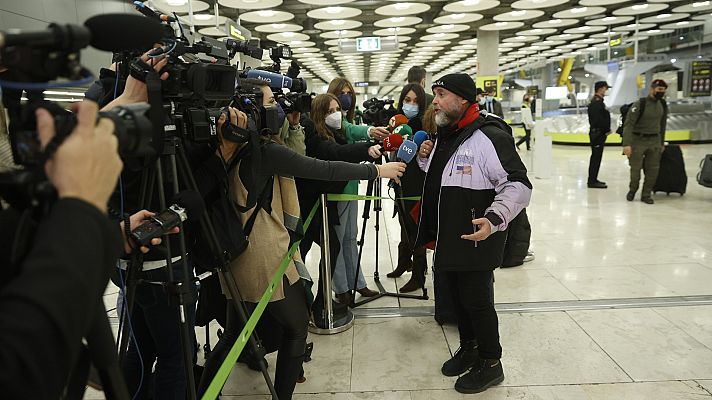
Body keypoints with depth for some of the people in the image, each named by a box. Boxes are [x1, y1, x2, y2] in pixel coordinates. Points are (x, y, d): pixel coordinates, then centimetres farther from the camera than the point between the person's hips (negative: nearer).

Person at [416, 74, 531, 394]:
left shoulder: (489, 138, -19)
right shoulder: (443, 138, 10)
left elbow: (517, 185, -22)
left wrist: (494, 219, -36)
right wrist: (425, 159, 4)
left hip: (475, 241, -8)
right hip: (447, 239, 9)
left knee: (477, 301, 4)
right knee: (458, 297, 20)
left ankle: (490, 364, 24)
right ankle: (468, 348, 41)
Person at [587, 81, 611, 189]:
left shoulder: (596, 101, 18)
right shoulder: (597, 102, -16)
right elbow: (599, 119, -23)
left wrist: (606, 129, 9)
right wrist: (607, 130, -12)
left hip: (597, 133, 11)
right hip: (598, 133, -11)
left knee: (596, 157, 14)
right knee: (596, 157, -7)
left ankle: (593, 179, 21)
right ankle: (592, 181, -3)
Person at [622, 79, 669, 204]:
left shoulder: (663, 105, 5)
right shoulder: (640, 104, -13)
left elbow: (662, 125, 16)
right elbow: (628, 124, -18)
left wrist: (661, 143, 17)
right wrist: (627, 144, -26)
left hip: (655, 141, 5)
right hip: (638, 140, -5)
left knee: (653, 170, 3)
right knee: (635, 168, 2)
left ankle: (646, 195, 15)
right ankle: (632, 190, 27)